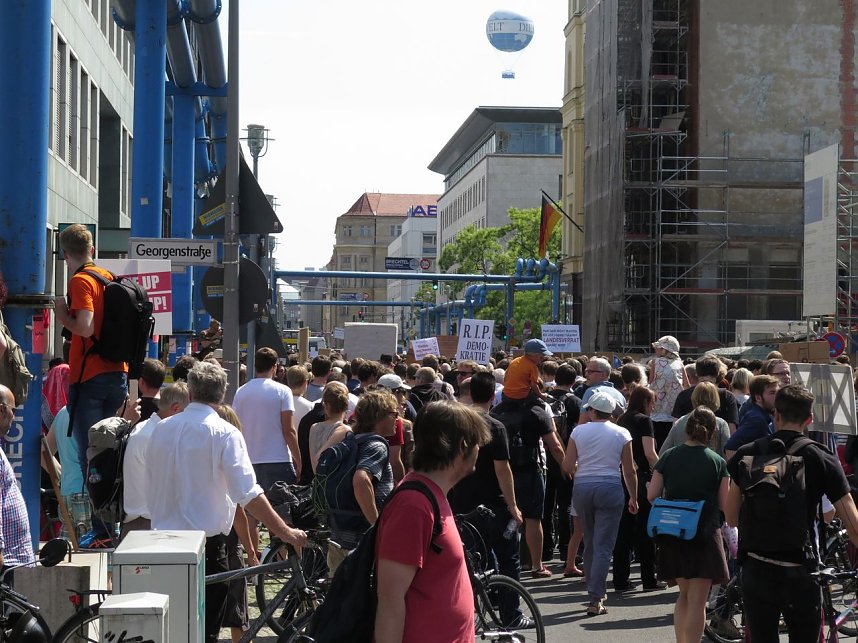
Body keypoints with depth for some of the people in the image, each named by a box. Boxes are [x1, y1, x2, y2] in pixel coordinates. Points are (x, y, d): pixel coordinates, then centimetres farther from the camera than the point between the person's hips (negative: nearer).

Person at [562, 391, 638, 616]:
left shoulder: (579, 431, 1)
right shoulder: (622, 434, 0)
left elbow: (567, 466, 0)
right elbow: (629, 471, 0)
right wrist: (633, 498, 11)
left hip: (582, 488, 2)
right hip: (610, 488, -2)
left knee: (589, 542, 16)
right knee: (603, 546, -2)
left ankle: (594, 592, 23)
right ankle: (595, 599, -9)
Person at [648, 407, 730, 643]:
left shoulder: (668, 457, 2)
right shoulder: (718, 462, -5)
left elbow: (651, 495, 2)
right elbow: (724, 503, -3)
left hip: (672, 534, 4)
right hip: (704, 535, -4)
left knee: (684, 594, 19)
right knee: (697, 600, -1)